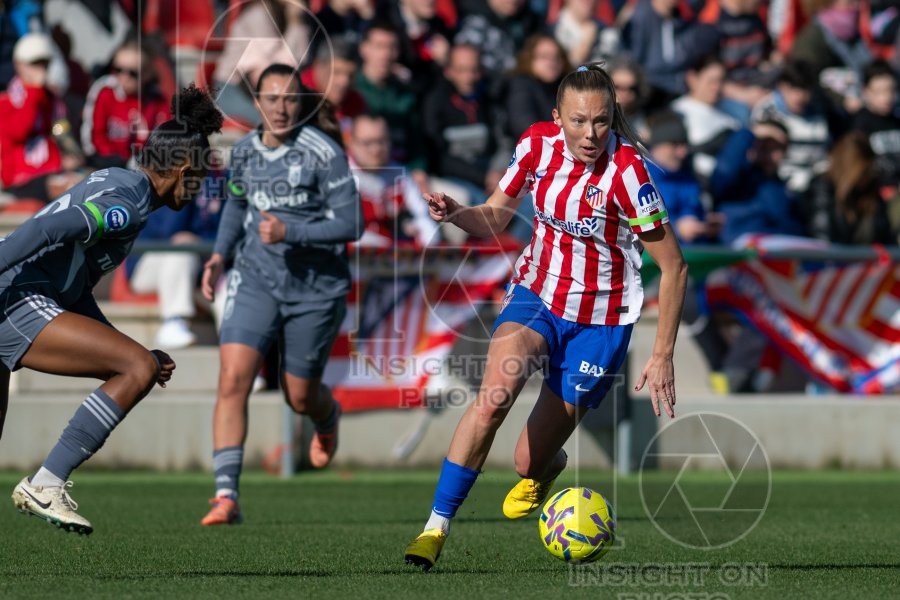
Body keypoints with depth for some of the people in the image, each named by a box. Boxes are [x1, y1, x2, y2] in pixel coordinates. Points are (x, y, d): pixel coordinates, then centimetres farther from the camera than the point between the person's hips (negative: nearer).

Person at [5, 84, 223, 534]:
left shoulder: (113, 184, 22)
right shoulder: (129, 203, -8)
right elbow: (46, 231, -22)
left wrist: (131, 353, 25)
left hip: (22, 307, 10)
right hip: (17, 305, -10)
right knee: (140, 369, -15)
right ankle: (45, 485, -17)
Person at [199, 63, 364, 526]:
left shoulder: (323, 153, -14)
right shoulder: (244, 151, 2)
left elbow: (351, 224, -17)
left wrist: (289, 232, -27)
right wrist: (220, 255, 9)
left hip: (317, 287, -3)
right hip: (256, 279, 3)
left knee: (300, 397, 10)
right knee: (232, 379, -17)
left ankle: (328, 419, 50)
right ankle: (226, 495, -17)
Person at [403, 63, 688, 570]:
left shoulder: (626, 171, -23)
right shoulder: (538, 144, -10)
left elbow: (674, 267, -16)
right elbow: (494, 219, 5)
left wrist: (663, 356, -16)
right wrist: (453, 213, -18)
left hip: (600, 322, -3)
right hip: (537, 296, 3)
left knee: (530, 462, 1)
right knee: (496, 391, -29)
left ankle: (547, 470, 42)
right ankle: (437, 526, -20)